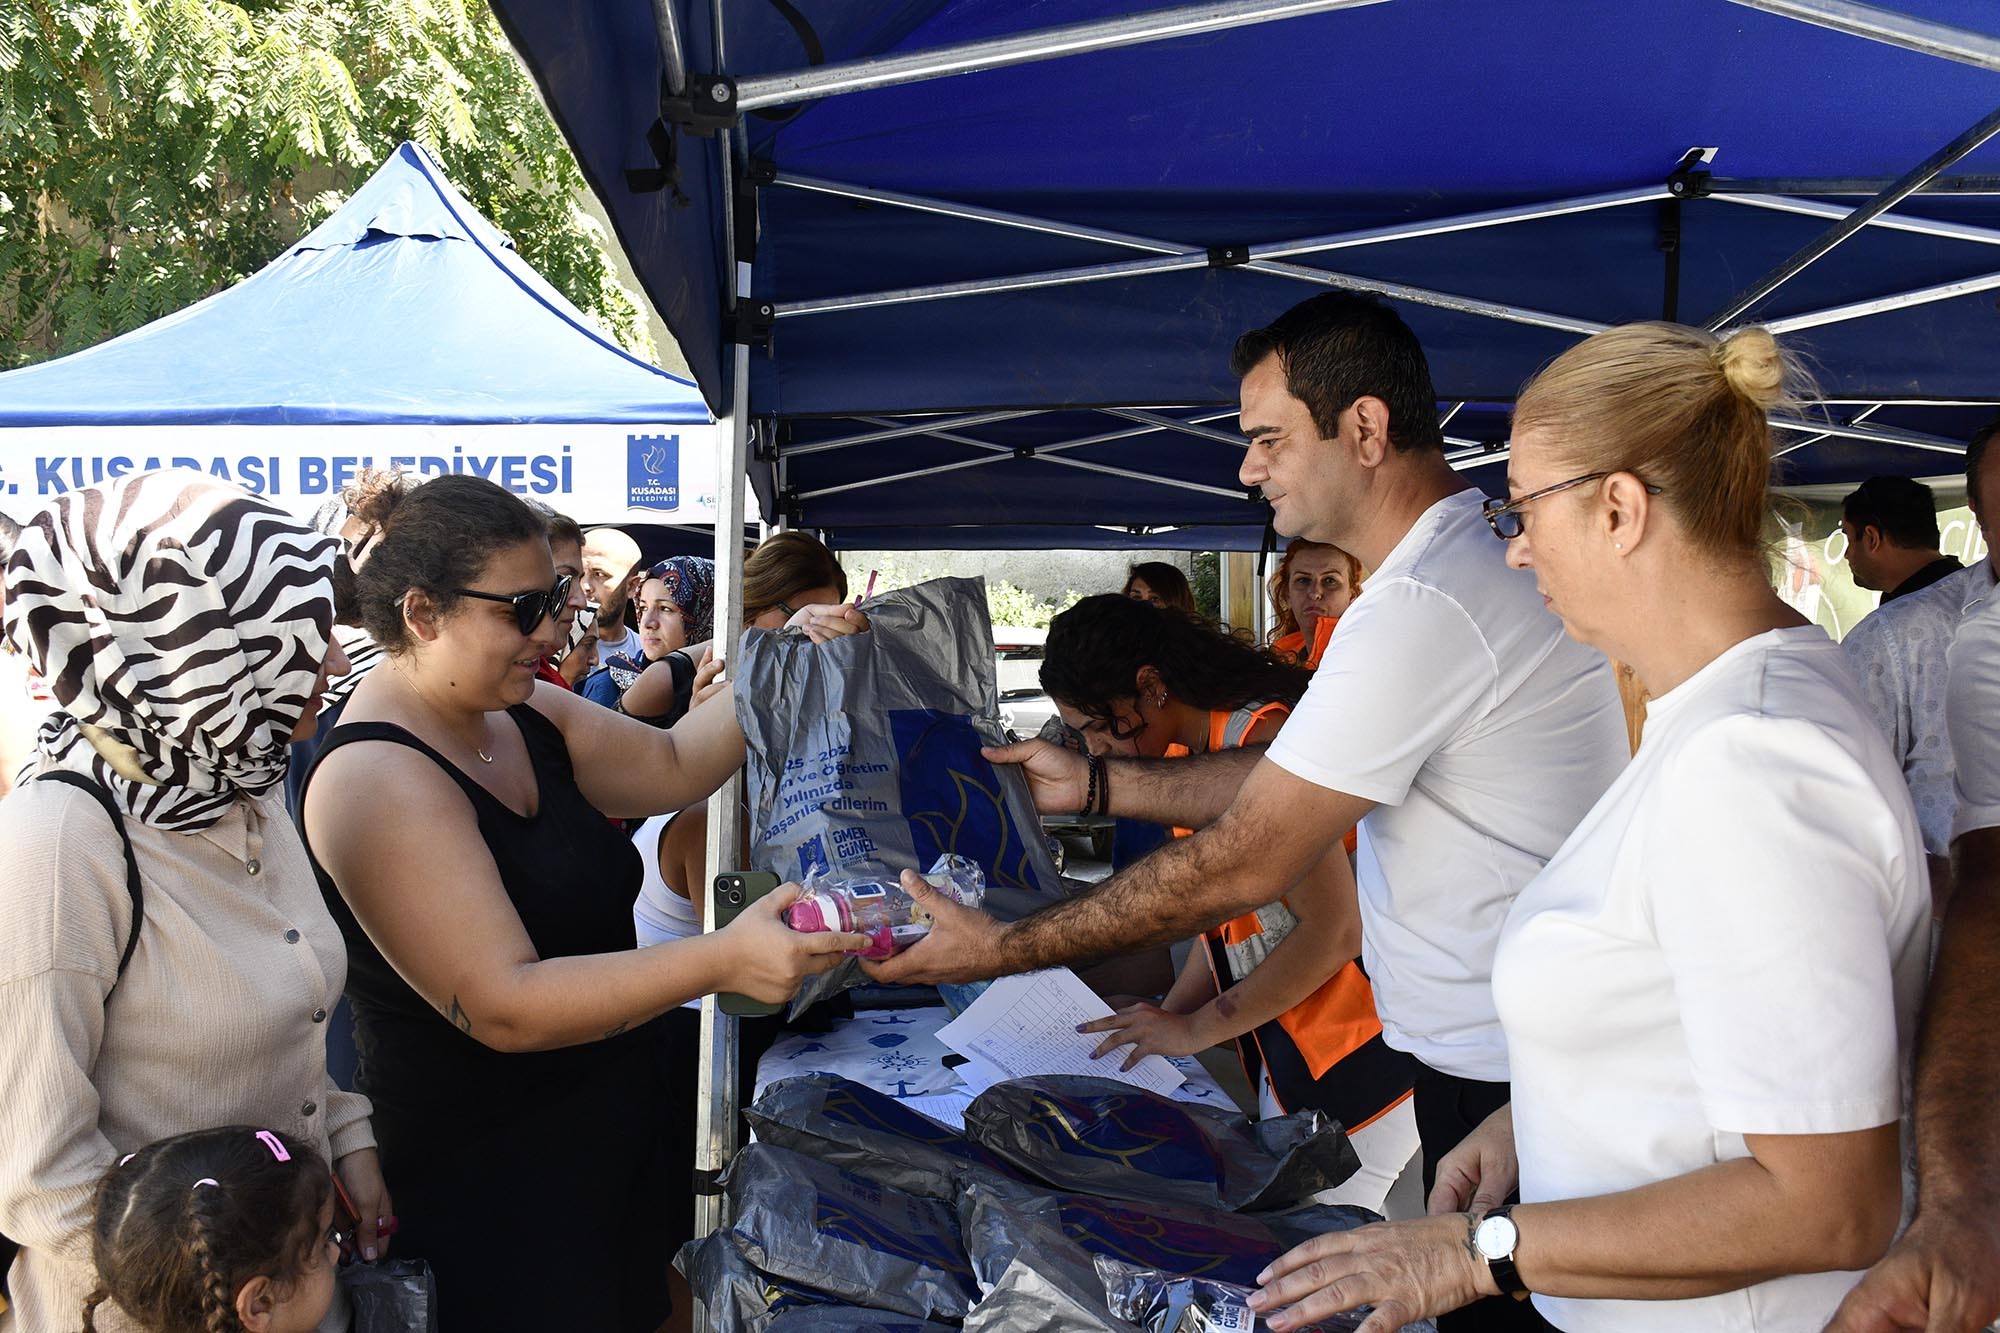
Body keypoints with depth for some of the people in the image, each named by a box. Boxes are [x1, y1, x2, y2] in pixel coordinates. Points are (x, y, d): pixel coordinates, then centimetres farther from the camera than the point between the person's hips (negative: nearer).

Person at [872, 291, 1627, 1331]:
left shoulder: (1425, 609, -26)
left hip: (1506, 1082, -10)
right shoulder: (1486, 559, 9)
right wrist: (1098, 783, 11)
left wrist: (1000, 950, -17)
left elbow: (1238, 867, -24)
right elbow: (1294, 780, 12)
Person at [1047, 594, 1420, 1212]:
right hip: (1282, 1048, 9)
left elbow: (1334, 931, -22)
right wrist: (1165, 1018, 4)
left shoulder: (1259, 738, -20)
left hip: (1352, 1060, -9)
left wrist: (1193, 1029, -15)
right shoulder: (1188, 755, 10)